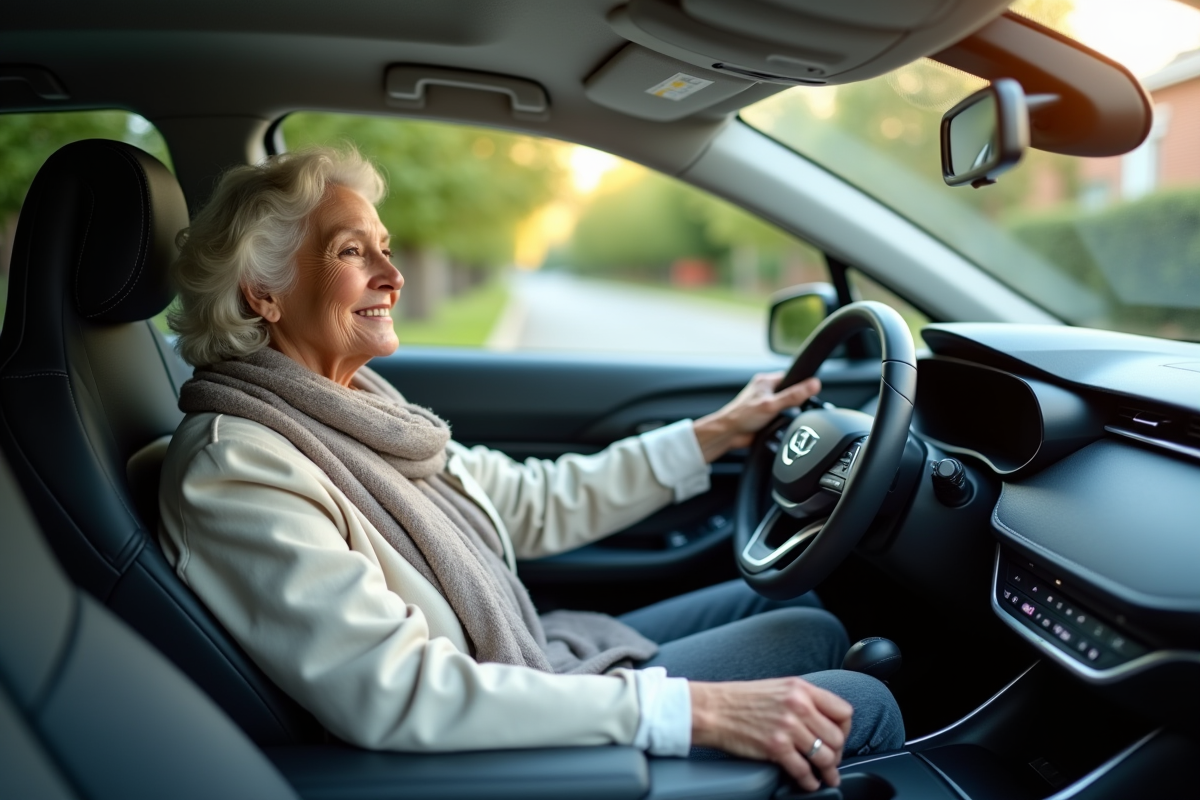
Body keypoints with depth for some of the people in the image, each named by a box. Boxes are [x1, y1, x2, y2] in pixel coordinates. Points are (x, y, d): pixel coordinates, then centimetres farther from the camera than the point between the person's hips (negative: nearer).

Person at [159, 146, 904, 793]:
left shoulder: (354, 407, 4)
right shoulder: (235, 467, -23)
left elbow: (534, 504, 9)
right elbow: (395, 693, -32)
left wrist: (712, 435, 9)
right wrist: (691, 709, -34)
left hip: (532, 663, 9)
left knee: (803, 615, 12)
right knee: (853, 705, -7)